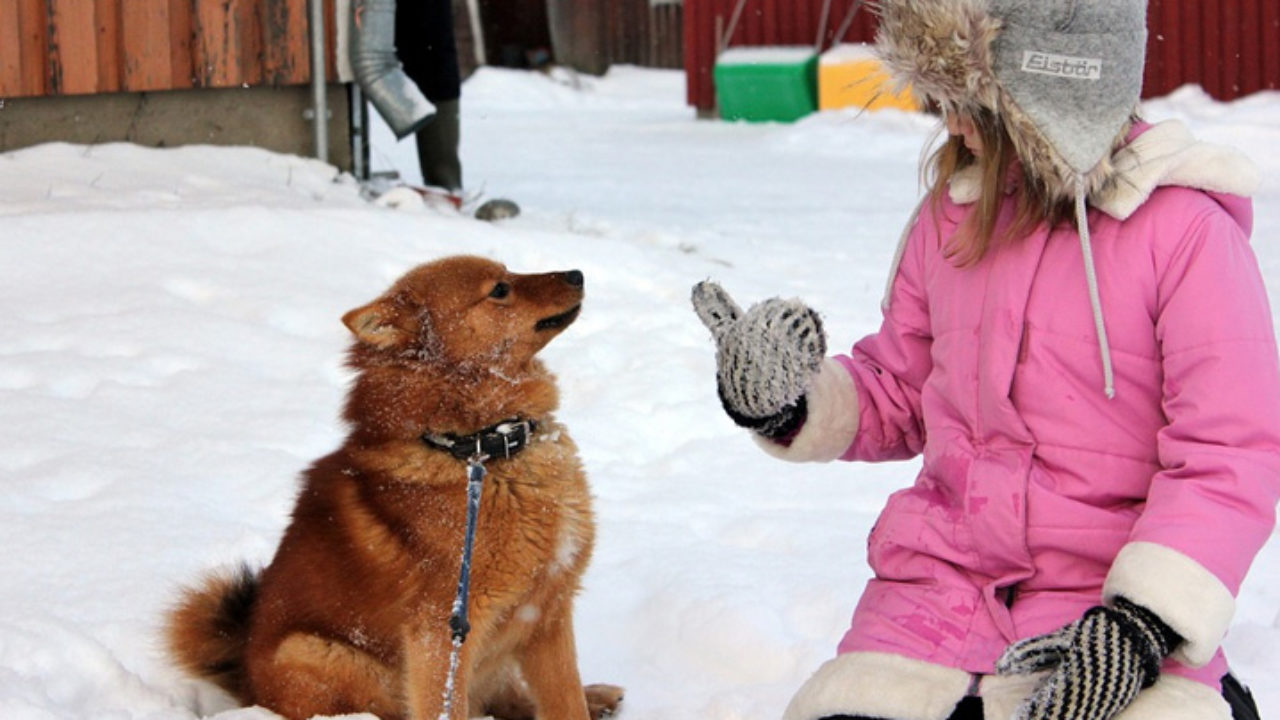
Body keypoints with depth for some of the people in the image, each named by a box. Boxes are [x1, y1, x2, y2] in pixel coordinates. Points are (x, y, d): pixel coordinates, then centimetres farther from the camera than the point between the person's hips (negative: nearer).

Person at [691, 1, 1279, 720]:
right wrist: (783, 405, 2)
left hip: (1108, 599, -4)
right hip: (942, 583, 4)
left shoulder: (1185, 229, -8)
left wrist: (1141, 626, -20)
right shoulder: (950, 215, 10)